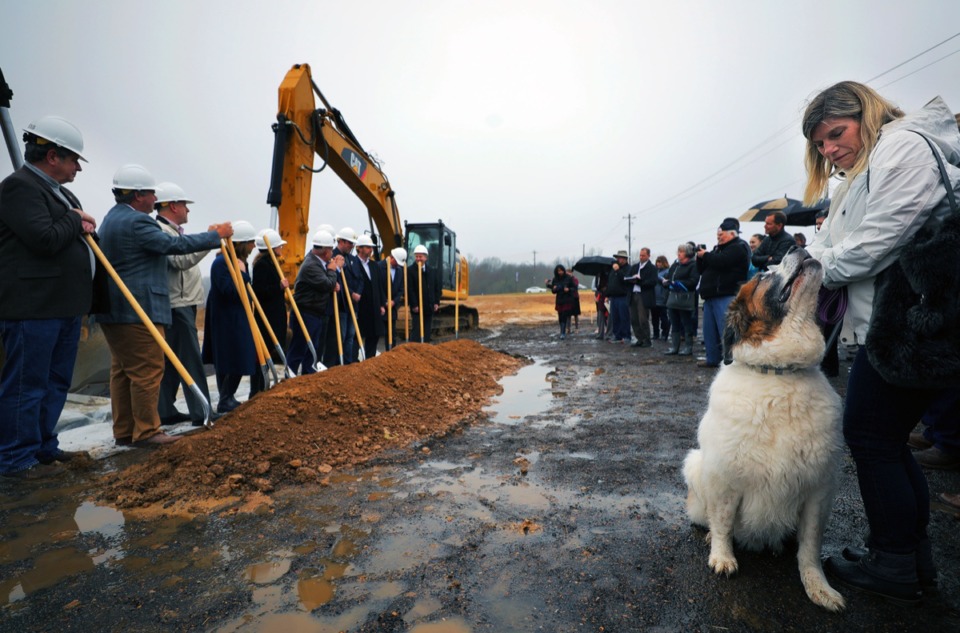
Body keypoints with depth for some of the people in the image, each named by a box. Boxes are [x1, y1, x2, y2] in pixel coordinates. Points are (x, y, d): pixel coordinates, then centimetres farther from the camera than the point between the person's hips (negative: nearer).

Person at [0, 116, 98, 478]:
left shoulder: (60, 192, 20)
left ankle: (43, 446, 25)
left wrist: (84, 227, 11)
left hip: (65, 305, 10)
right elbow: (44, 238, -21)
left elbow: (75, 235, 31)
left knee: (57, 381, 14)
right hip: (33, 306, -10)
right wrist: (75, 221, -5)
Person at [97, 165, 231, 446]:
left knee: (123, 370, 13)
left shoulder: (112, 218, 20)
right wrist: (216, 235, -10)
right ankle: (146, 431, 2)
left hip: (113, 309, 11)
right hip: (139, 310, -11)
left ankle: (124, 430, 20)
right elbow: (174, 244, -19)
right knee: (148, 370, -4)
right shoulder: (136, 221, -15)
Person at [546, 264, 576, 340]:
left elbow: (574, 287, -1)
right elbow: (553, 291, 7)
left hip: (567, 300, -4)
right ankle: (563, 332, 18)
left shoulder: (569, 278, -6)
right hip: (559, 301, 4)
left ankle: (563, 333, -14)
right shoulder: (555, 280, 4)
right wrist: (553, 289, -15)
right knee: (561, 317, 7)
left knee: (564, 317, -11)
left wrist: (569, 289, -20)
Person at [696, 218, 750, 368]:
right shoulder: (718, 248, 24)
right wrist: (701, 257, 4)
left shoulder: (739, 247, -4)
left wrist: (705, 255, -4)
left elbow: (721, 261, -21)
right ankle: (712, 359, 16)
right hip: (711, 296, 9)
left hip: (726, 296, -9)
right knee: (709, 330, 10)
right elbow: (701, 270, 23)